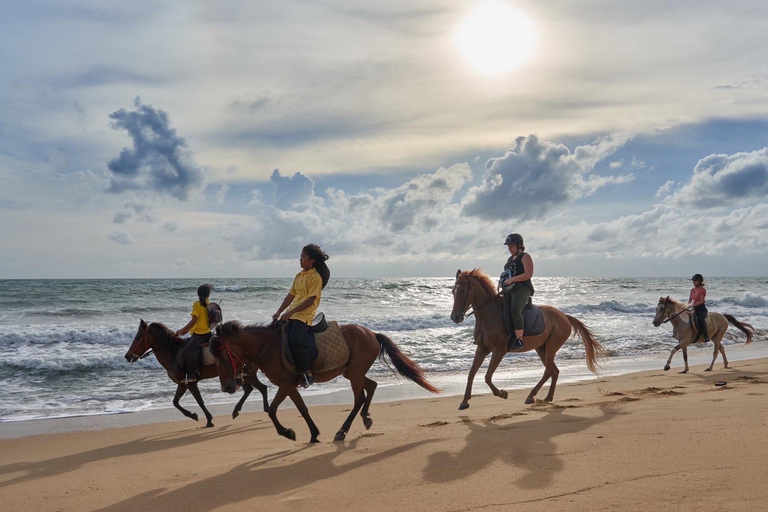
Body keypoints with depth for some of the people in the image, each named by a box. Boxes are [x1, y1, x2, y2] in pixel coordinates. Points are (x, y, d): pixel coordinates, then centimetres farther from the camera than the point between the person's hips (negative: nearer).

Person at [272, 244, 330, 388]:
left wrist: (291, 311, -20)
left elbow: (311, 299, -16)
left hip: (305, 315, -9)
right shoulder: (299, 275, 16)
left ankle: (308, 373, -17)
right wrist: (279, 312, 11)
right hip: (291, 314, 9)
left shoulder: (316, 277, -9)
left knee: (295, 340, -26)